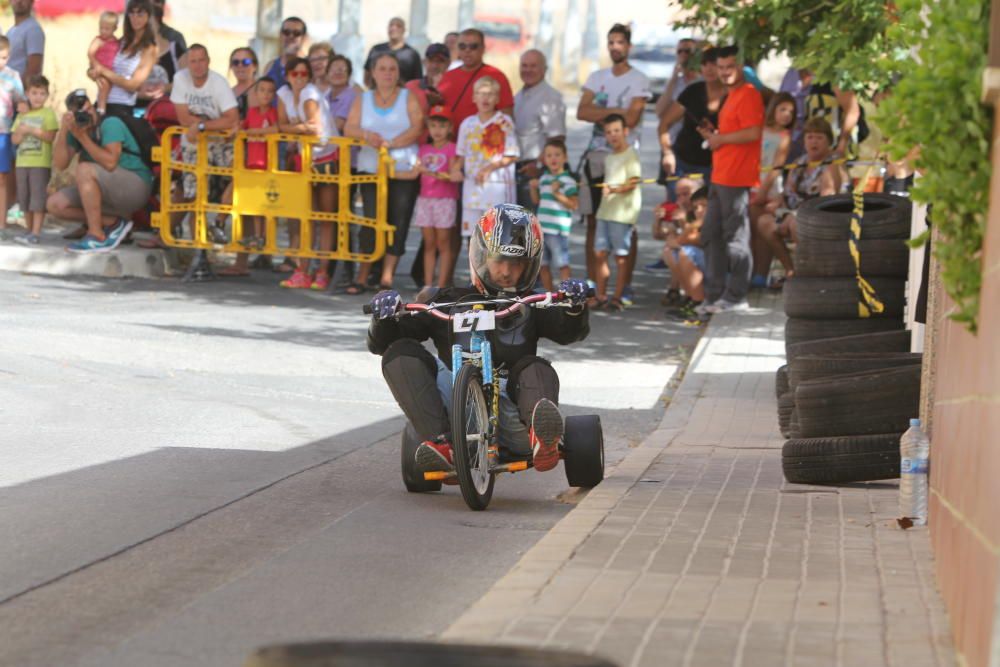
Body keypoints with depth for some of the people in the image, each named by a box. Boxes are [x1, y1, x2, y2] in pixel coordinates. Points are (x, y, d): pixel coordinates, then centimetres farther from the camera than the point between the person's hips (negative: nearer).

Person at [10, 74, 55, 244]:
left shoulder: (48, 114, 0)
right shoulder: (22, 115, 14)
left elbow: (50, 136, -11)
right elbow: (14, 140, 9)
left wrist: (31, 130, -14)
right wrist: (21, 131, -10)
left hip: (41, 162, -6)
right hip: (22, 162, 6)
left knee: (38, 198, -9)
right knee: (24, 197, 9)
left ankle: (35, 234, -12)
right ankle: (29, 230, 19)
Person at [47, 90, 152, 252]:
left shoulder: (110, 124, -15)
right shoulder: (75, 130, 4)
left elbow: (110, 163, -28)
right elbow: (60, 165, -7)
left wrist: (83, 137, -23)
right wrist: (63, 132, -18)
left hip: (136, 186, -8)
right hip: (109, 193, 8)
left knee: (84, 170, -31)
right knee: (54, 204, -3)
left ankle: (97, 236, -26)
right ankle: (113, 223, -1)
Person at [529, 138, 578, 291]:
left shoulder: (567, 181, -9)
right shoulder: (544, 178, 12)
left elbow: (574, 204, -17)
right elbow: (536, 201, 21)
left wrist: (557, 193, -24)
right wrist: (534, 188, 4)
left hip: (558, 230, -7)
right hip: (541, 227, 7)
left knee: (561, 264, -4)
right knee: (543, 265, 13)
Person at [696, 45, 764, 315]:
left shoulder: (748, 94, -10)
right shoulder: (732, 96, 22)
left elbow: (753, 132, -22)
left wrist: (720, 138, -12)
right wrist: (712, 136, 14)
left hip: (737, 178, -11)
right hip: (720, 178, 11)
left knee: (735, 237, -6)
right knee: (711, 235, 12)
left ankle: (736, 296, -1)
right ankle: (714, 295, 18)